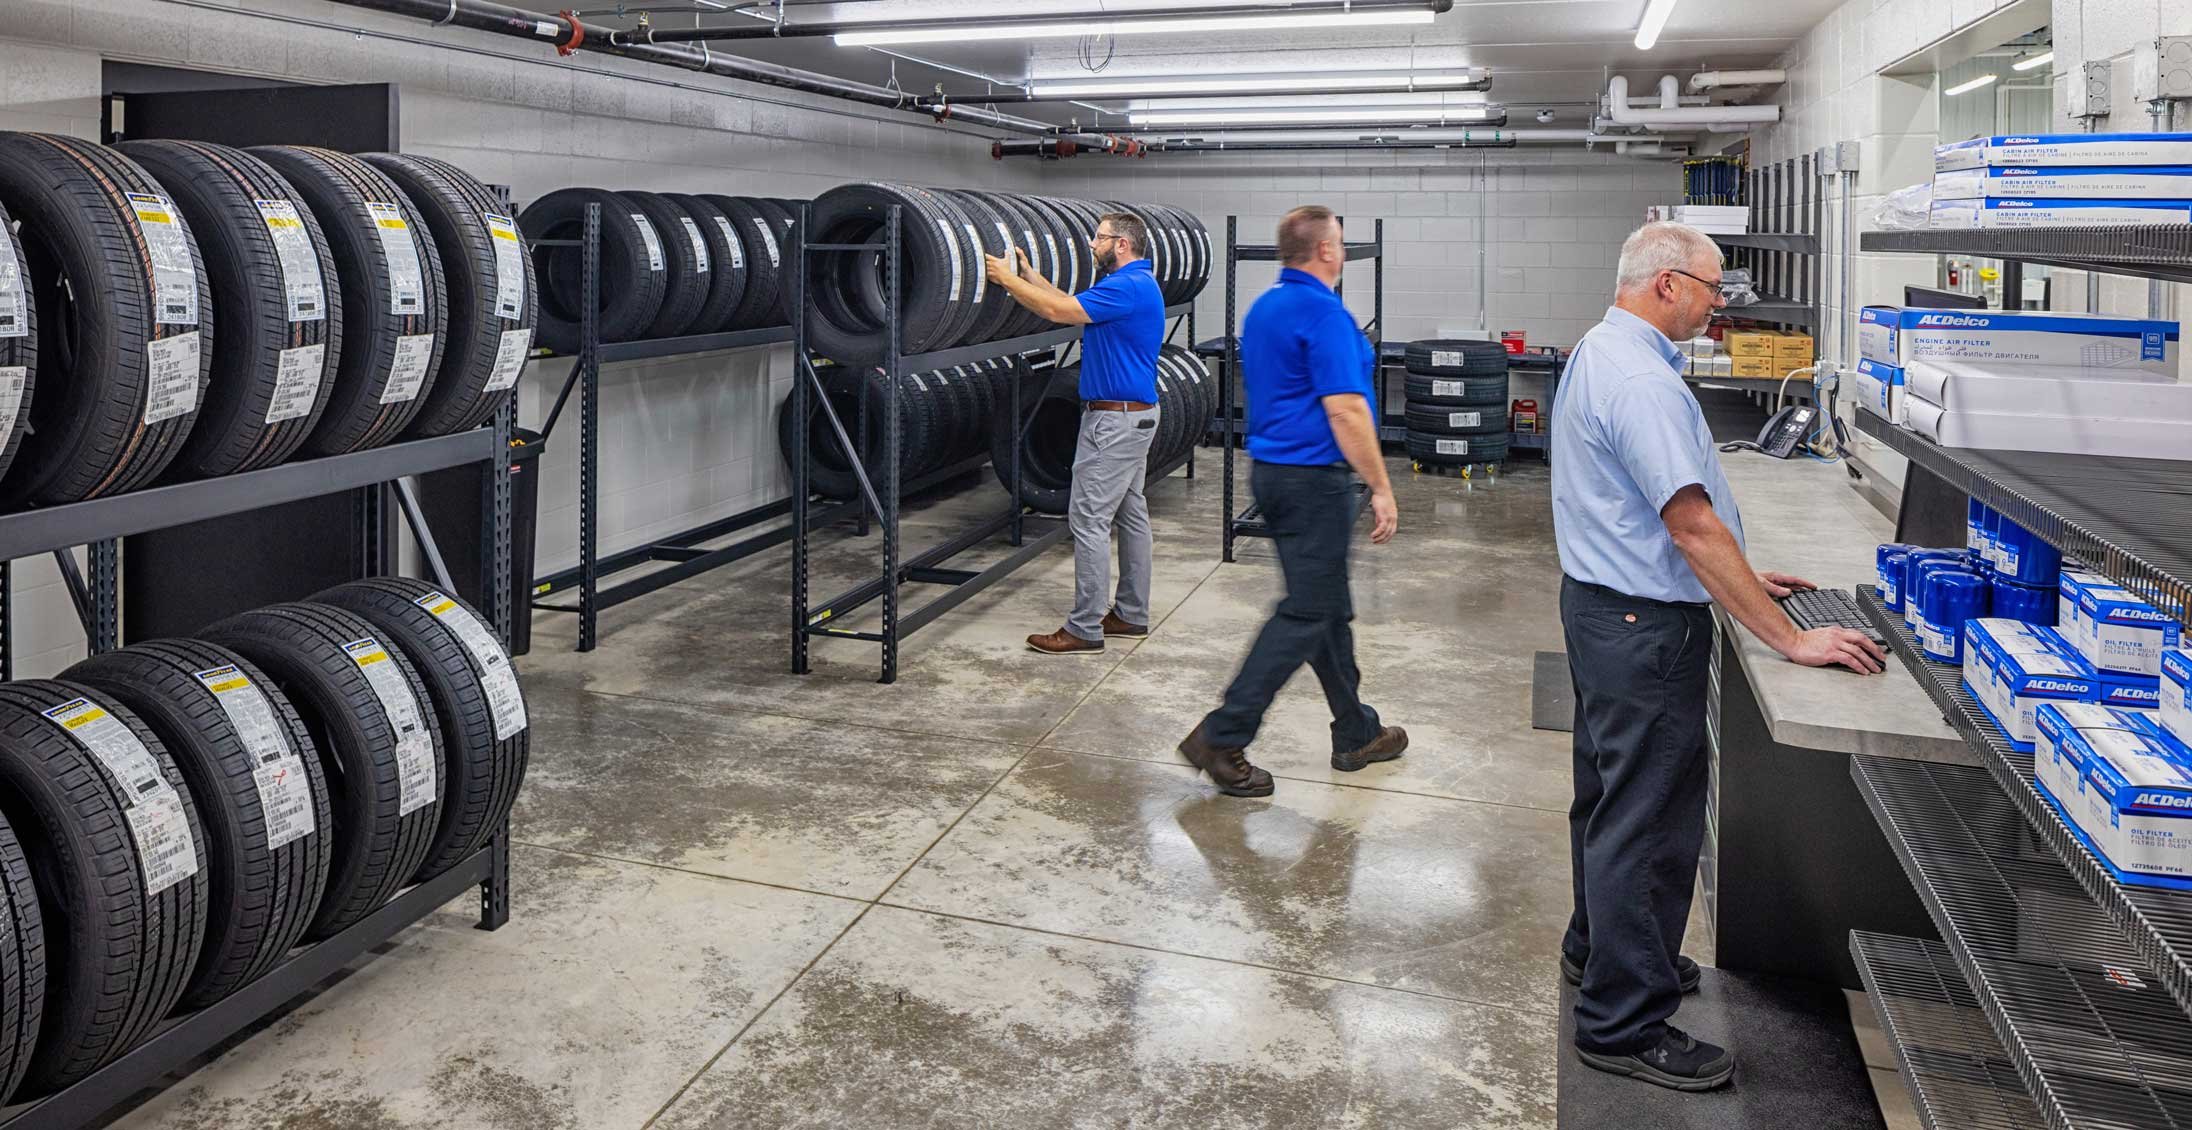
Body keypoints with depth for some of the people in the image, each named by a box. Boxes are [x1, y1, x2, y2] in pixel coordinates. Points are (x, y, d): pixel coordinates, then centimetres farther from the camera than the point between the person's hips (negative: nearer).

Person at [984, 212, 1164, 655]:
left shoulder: (1128, 287, -18)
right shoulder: (1135, 284, 15)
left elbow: (1060, 311, -23)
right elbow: (1072, 306, 19)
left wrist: (1008, 279, -13)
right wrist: (1029, 275, 15)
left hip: (1115, 419, -11)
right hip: (1134, 415, 11)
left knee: (1089, 519, -8)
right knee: (1130, 515, 14)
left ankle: (1084, 628, -5)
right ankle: (1131, 614, 22)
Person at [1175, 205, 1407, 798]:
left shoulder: (1262, 308, 13)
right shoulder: (1323, 311, -17)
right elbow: (1345, 410, -22)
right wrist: (1382, 490, -17)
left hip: (1272, 469, 10)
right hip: (1314, 479, -10)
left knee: (1329, 607, 16)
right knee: (1306, 614, -5)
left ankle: (1356, 734, 26)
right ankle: (1222, 738, -5)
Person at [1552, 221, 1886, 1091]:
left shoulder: (1601, 352, 11)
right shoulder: (1641, 382, -23)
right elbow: (1693, 526, -26)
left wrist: (1740, 580, 20)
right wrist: (1790, 640, -22)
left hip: (1605, 603, 11)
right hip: (1645, 627, -11)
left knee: (1610, 797, 23)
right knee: (1648, 819, -3)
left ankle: (1600, 948, 40)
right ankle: (1624, 1024, 7)